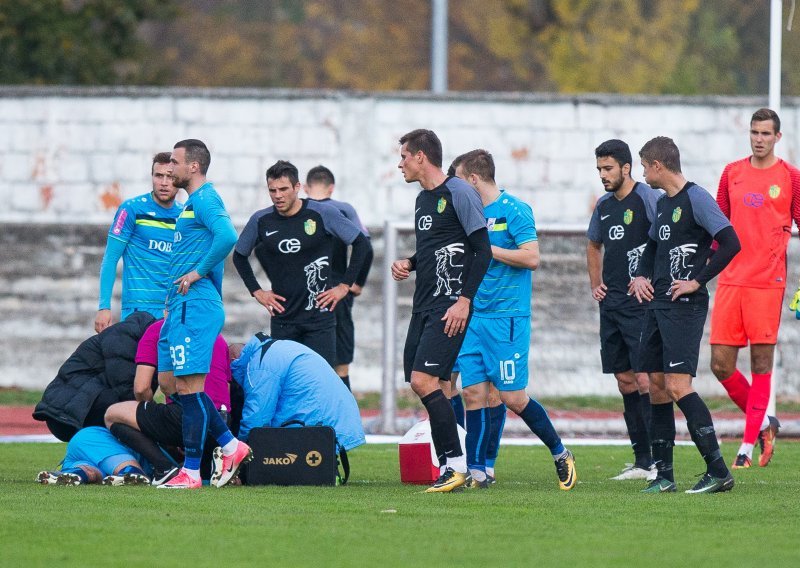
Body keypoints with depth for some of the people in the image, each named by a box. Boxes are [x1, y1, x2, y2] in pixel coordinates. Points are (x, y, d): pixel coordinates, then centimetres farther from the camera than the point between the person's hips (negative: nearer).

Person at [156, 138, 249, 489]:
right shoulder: (192, 203, 21)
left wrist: (198, 273, -19)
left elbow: (227, 237, -29)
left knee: (188, 385, -8)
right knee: (169, 380, 11)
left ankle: (191, 472, -5)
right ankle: (231, 446, 14)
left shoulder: (204, 200, -11)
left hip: (194, 305, -11)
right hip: (180, 307, 11)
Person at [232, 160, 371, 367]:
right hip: (282, 317, 3)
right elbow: (239, 256, 19)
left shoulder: (323, 214, -7)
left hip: (319, 317, -3)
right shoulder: (261, 220, 2)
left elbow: (361, 244, 2)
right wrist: (256, 291, 10)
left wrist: (345, 286, -1)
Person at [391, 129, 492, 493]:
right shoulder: (423, 199, 17)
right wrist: (408, 264, 8)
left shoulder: (459, 193, -10)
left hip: (450, 306, -9)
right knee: (434, 387, 5)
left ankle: (456, 464, -14)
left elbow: (482, 251, -13)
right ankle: (450, 470, 8)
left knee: (423, 380, -18)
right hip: (423, 305, 9)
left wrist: (464, 300, -19)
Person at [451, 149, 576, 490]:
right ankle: (476, 471, 1)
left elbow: (531, 258, -16)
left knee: (513, 398, -5)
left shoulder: (514, 210, -8)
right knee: (473, 392, -1)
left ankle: (560, 454, 13)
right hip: (473, 318, 7)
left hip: (506, 318, -7)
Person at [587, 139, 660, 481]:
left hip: (641, 303, -8)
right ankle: (642, 461, 13)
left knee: (645, 380, -13)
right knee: (625, 380, 8)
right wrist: (596, 284, 18)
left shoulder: (647, 198, -9)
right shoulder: (604, 205, 14)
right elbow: (594, 246, 30)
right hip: (611, 303, 8)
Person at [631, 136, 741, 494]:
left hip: (685, 306, -9)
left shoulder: (695, 198, -11)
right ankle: (663, 474, 11)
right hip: (658, 304, 9)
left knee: (678, 385, -15)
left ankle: (718, 471, -13)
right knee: (656, 384, 7)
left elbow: (730, 243, -18)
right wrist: (642, 277, 14)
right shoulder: (662, 203, 16)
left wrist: (698, 281, -16)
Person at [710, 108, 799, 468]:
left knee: (761, 363, -3)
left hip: (767, 282, -4)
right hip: (730, 281, 4)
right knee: (721, 364, -1)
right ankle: (762, 422, 19)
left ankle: (748, 445, 2)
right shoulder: (732, 173, 11)